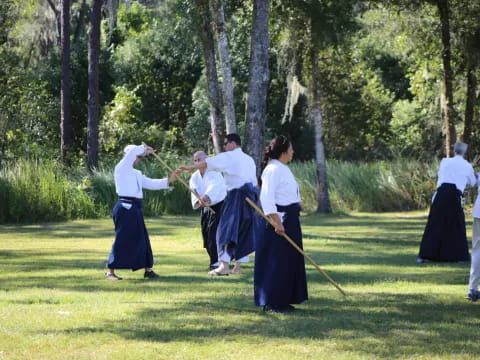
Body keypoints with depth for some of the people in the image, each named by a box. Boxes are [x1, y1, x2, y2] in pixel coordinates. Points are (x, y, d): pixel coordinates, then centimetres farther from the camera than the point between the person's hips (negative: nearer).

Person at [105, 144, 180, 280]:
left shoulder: (137, 174, 20)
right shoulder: (121, 169, -5)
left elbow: (151, 184, 17)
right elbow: (133, 151, -16)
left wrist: (168, 180, 8)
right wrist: (145, 150, 1)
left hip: (135, 209, 9)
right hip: (125, 208, -9)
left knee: (141, 239, 13)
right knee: (122, 240, -9)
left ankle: (148, 270, 23)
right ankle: (110, 272, -4)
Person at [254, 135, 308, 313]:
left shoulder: (283, 169, 17)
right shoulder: (273, 170, -15)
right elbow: (267, 198, -22)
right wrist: (277, 223, -26)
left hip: (290, 221, 10)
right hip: (279, 220, -10)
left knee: (290, 261, 12)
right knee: (276, 262, -6)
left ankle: (283, 300, 19)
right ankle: (271, 302, -2)